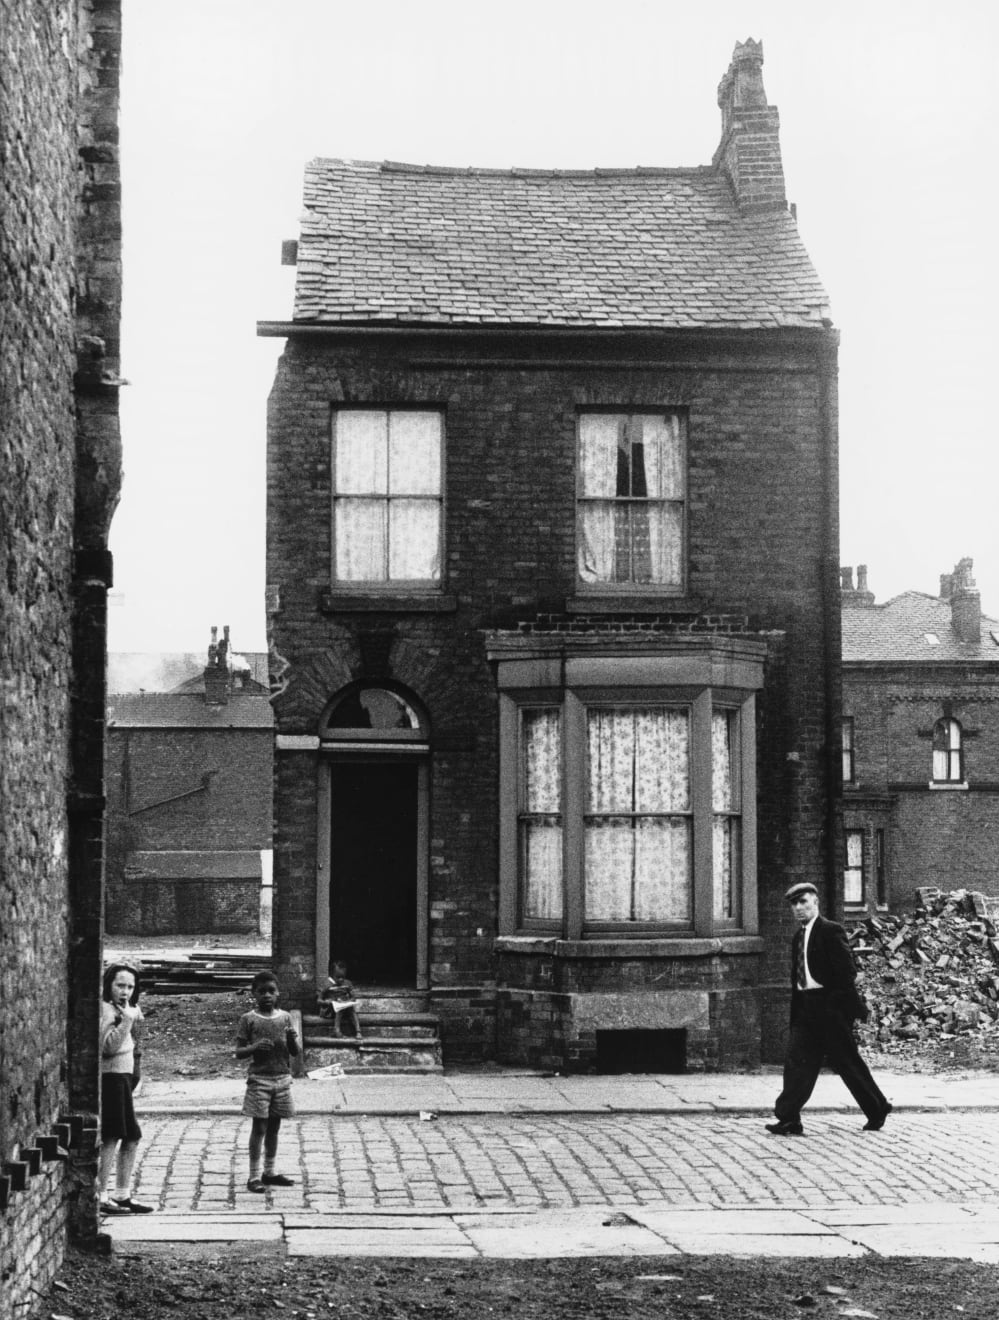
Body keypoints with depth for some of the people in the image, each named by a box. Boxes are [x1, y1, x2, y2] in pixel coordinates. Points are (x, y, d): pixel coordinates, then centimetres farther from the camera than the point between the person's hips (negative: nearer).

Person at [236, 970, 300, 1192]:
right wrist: (254, 1047, -22)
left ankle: (269, 1172, 21)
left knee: (274, 1127, 11)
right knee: (259, 1127, -3)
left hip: (282, 1078, 4)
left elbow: (296, 1051, 8)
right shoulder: (248, 1019, -4)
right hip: (259, 1079, -4)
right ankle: (254, 1176, 2)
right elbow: (238, 1052, -3)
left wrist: (292, 1039, -13)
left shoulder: (285, 1018, 6)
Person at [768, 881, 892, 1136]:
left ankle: (877, 1110, 18)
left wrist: (857, 1008, -16)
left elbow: (846, 972, -13)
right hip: (806, 1007, 7)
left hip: (831, 1006, -7)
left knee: (847, 1062, 2)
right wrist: (795, 1015, 15)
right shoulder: (798, 937, 15)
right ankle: (789, 1120, -4)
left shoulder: (831, 932, -9)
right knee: (796, 1061, -3)